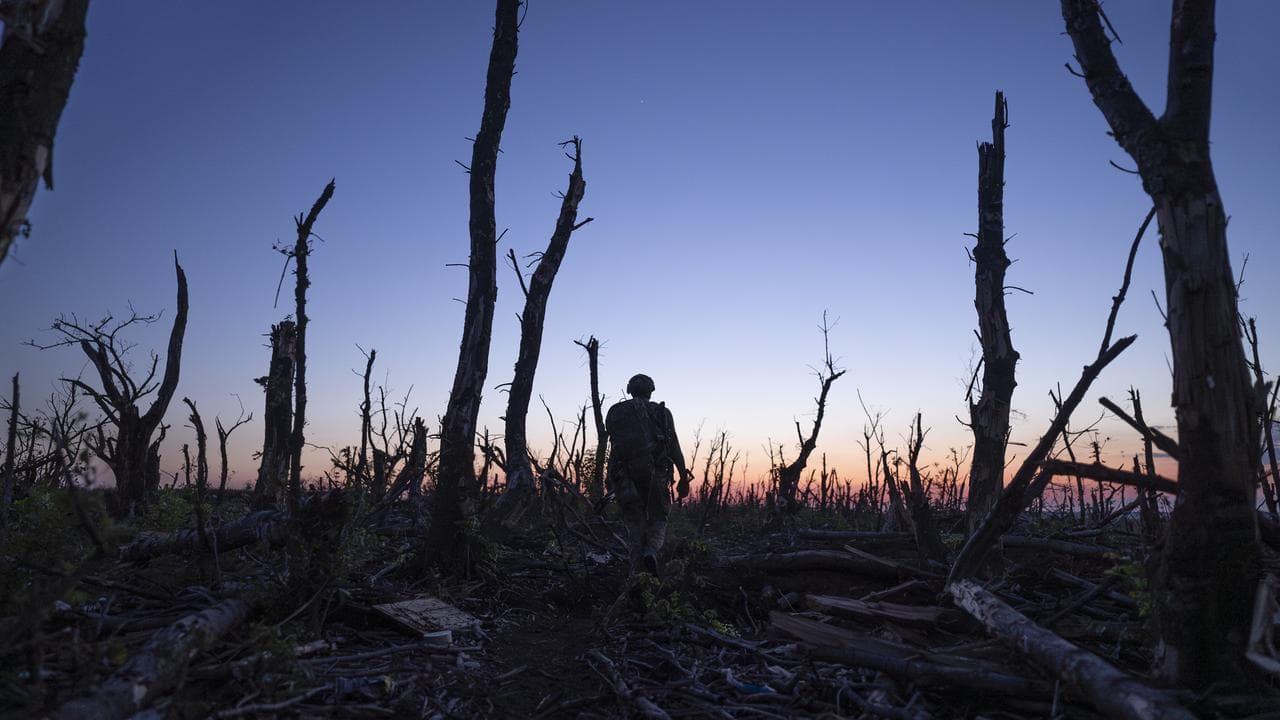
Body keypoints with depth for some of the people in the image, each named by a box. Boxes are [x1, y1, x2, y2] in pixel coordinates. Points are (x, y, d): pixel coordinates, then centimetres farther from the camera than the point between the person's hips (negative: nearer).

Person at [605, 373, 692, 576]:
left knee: (634, 524, 13)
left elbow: (614, 446, 9)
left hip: (624, 476, 2)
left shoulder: (615, 412, 13)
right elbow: (674, 447, 2)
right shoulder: (661, 412, 8)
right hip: (655, 474, -1)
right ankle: (651, 553, -17)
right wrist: (684, 478, 4)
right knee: (658, 521, 12)